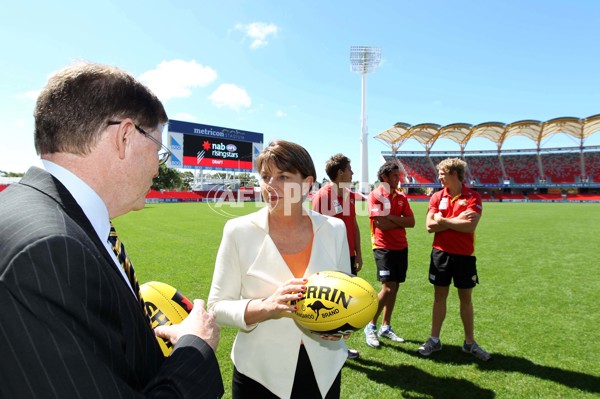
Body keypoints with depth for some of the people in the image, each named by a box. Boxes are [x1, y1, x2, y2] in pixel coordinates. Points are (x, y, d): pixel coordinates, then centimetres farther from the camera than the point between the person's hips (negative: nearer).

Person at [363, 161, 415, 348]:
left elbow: (411, 221, 1)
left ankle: (386, 327, 24)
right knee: (388, 288, -10)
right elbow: (381, 223, -18)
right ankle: (370, 327, 8)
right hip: (383, 247, -6)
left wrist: (392, 218, -12)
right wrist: (401, 222, -4)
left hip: (401, 247, 6)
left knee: (394, 288, 10)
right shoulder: (375, 195, -8)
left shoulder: (401, 196, 10)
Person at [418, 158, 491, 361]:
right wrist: (456, 220, -11)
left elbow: (470, 226, -19)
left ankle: (470, 342, 28)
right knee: (439, 296, 10)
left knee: (466, 298, 11)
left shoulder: (473, 196, -6)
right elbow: (430, 226, -7)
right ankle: (434, 340, 23)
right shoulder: (437, 196, 2)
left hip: (464, 255, -2)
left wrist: (444, 221, -12)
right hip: (441, 253, 2)